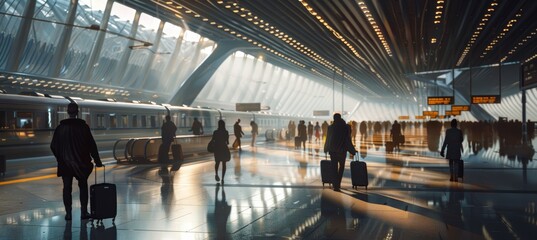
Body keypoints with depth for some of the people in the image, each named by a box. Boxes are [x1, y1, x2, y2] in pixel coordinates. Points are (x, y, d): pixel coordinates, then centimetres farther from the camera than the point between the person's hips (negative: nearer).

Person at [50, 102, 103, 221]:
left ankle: (68, 213, 8)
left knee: (67, 188, 8)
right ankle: (84, 212, 10)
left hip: (65, 163, 1)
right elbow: (91, 145, -6)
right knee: (83, 186, 12)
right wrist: (97, 160, 1)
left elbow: (53, 146, 2)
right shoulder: (83, 126, -7)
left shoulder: (60, 128, -2)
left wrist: (60, 159, 15)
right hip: (81, 162, -1)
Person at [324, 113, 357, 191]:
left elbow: (328, 139, 2)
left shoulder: (331, 127, -4)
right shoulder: (345, 127, -7)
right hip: (342, 150, 0)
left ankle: (335, 185, 2)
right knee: (341, 167, 20)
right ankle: (338, 183, 15)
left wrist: (326, 149, 19)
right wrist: (352, 150, 5)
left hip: (333, 150, 0)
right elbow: (348, 140, -6)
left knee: (334, 168, 6)